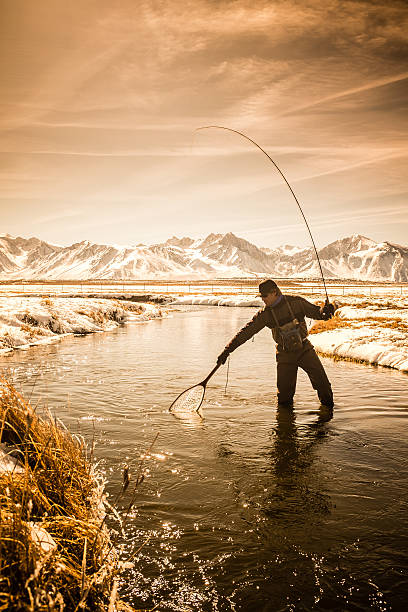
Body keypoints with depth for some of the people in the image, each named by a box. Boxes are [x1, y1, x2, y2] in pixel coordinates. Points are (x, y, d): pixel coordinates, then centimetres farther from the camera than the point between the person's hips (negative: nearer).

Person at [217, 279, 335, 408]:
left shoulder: (296, 302, -8)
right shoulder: (265, 314, -5)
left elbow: (316, 312, 2)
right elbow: (246, 332, -3)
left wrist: (325, 311, -24)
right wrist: (228, 350, -7)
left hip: (304, 349, 0)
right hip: (285, 354, 1)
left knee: (321, 381, -6)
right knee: (284, 392, -2)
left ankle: (328, 405, 19)